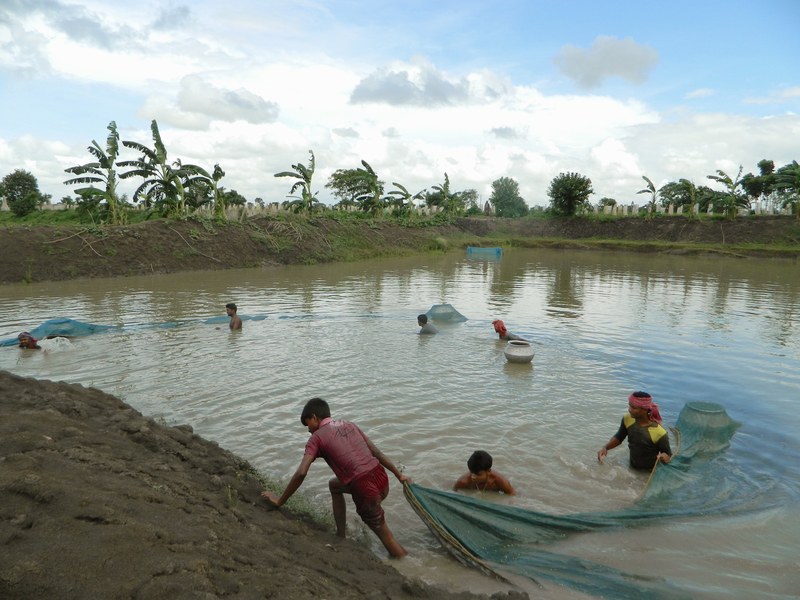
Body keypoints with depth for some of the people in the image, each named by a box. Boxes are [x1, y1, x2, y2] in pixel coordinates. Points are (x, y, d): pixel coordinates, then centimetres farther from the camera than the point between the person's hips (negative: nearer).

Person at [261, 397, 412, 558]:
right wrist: (399, 475, 24)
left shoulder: (317, 437, 1)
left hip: (366, 490, -7)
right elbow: (376, 452, 17)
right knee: (334, 485, 29)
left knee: (383, 533, 12)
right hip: (382, 480, 7)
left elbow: (301, 473, -9)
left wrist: (280, 501, 3)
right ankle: (340, 536, 35)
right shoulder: (349, 425, 17)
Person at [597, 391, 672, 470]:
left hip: (651, 473, -4)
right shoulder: (627, 419, -14)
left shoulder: (659, 433, -28)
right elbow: (619, 437, 4)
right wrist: (605, 448, -11)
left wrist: (663, 457, -36)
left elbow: (668, 455, -13)